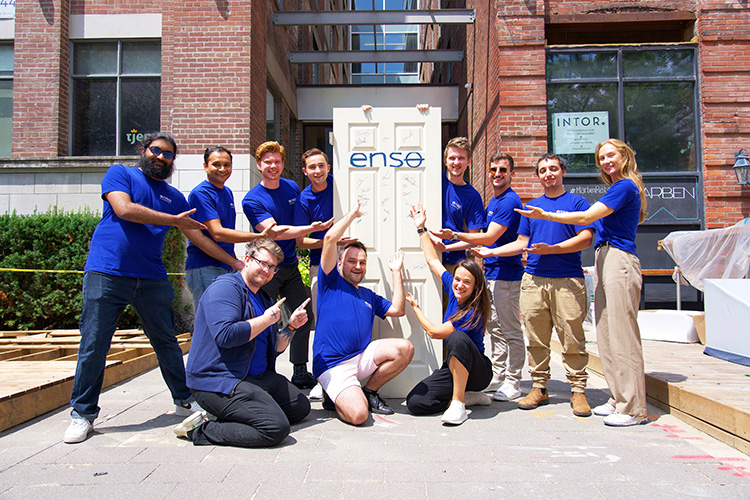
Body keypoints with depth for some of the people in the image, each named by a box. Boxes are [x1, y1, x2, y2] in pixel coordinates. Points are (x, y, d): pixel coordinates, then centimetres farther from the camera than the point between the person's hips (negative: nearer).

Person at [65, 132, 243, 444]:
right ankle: (83, 413, 12)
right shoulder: (120, 174, 6)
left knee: (167, 342, 9)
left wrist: (235, 262, 16)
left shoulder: (174, 197, 17)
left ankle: (184, 401, 22)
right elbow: (124, 209, -13)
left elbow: (199, 238, 18)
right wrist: (174, 220, -8)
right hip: (106, 274, -4)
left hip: (152, 279, 4)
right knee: (93, 346, -1)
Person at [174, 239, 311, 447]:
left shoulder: (263, 298, 19)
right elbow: (225, 335, -26)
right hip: (218, 381, -10)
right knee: (277, 428, -23)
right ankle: (200, 430, -11)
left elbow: (274, 348, 22)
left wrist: (291, 326, 5)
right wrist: (267, 319, -14)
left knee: (301, 407, 12)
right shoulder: (225, 287, -10)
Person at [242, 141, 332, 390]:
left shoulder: (292, 187, 8)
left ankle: (300, 374, 19)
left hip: (290, 265, 6)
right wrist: (310, 228, -30)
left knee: (305, 315, 8)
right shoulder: (252, 200, -10)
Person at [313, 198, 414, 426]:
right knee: (358, 415, -26)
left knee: (405, 348, -18)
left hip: (362, 356, 6)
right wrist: (353, 214, 6)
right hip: (333, 364, -6)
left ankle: (369, 391, 4)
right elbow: (330, 238, -6)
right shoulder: (331, 281, 5)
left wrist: (396, 272, 16)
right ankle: (335, 396, 11)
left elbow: (398, 310, 12)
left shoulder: (369, 296, 24)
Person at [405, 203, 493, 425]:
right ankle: (467, 396, 4)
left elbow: (434, 332, -16)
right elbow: (433, 261, 10)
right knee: (415, 403, -16)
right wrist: (421, 228, 14)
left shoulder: (474, 313, -23)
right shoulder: (453, 291, -2)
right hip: (454, 367, 7)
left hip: (477, 370, -7)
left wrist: (415, 306, 0)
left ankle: (458, 403, -28)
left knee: (457, 338, -39)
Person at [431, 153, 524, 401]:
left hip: (506, 273, -10)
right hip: (491, 272, 10)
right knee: (495, 329, 15)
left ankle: (512, 384, 4)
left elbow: (489, 238, -19)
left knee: (511, 331, -3)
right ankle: (497, 376, 24)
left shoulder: (510, 201, -12)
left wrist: (455, 235, -23)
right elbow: (485, 238, 21)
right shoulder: (493, 201, 18)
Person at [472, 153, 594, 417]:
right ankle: (539, 388, 16)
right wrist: (490, 252, 12)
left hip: (568, 280, -4)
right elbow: (522, 243, 20)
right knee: (536, 339, 6)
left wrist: (551, 249, -13)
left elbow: (586, 238, -5)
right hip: (534, 279, 4)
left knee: (572, 340, -3)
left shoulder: (577, 202, 6)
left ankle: (578, 390, 8)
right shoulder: (532, 206, 19)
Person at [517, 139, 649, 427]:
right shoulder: (618, 188, 22)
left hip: (619, 261, -10)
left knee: (622, 333, -8)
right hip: (604, 260, 10)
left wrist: (546, 216, -9)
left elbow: (587, 217, -12)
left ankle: (633, 408, -2)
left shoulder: (625, 187, -7)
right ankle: (619, 400, 19)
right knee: (607, 334, 10)